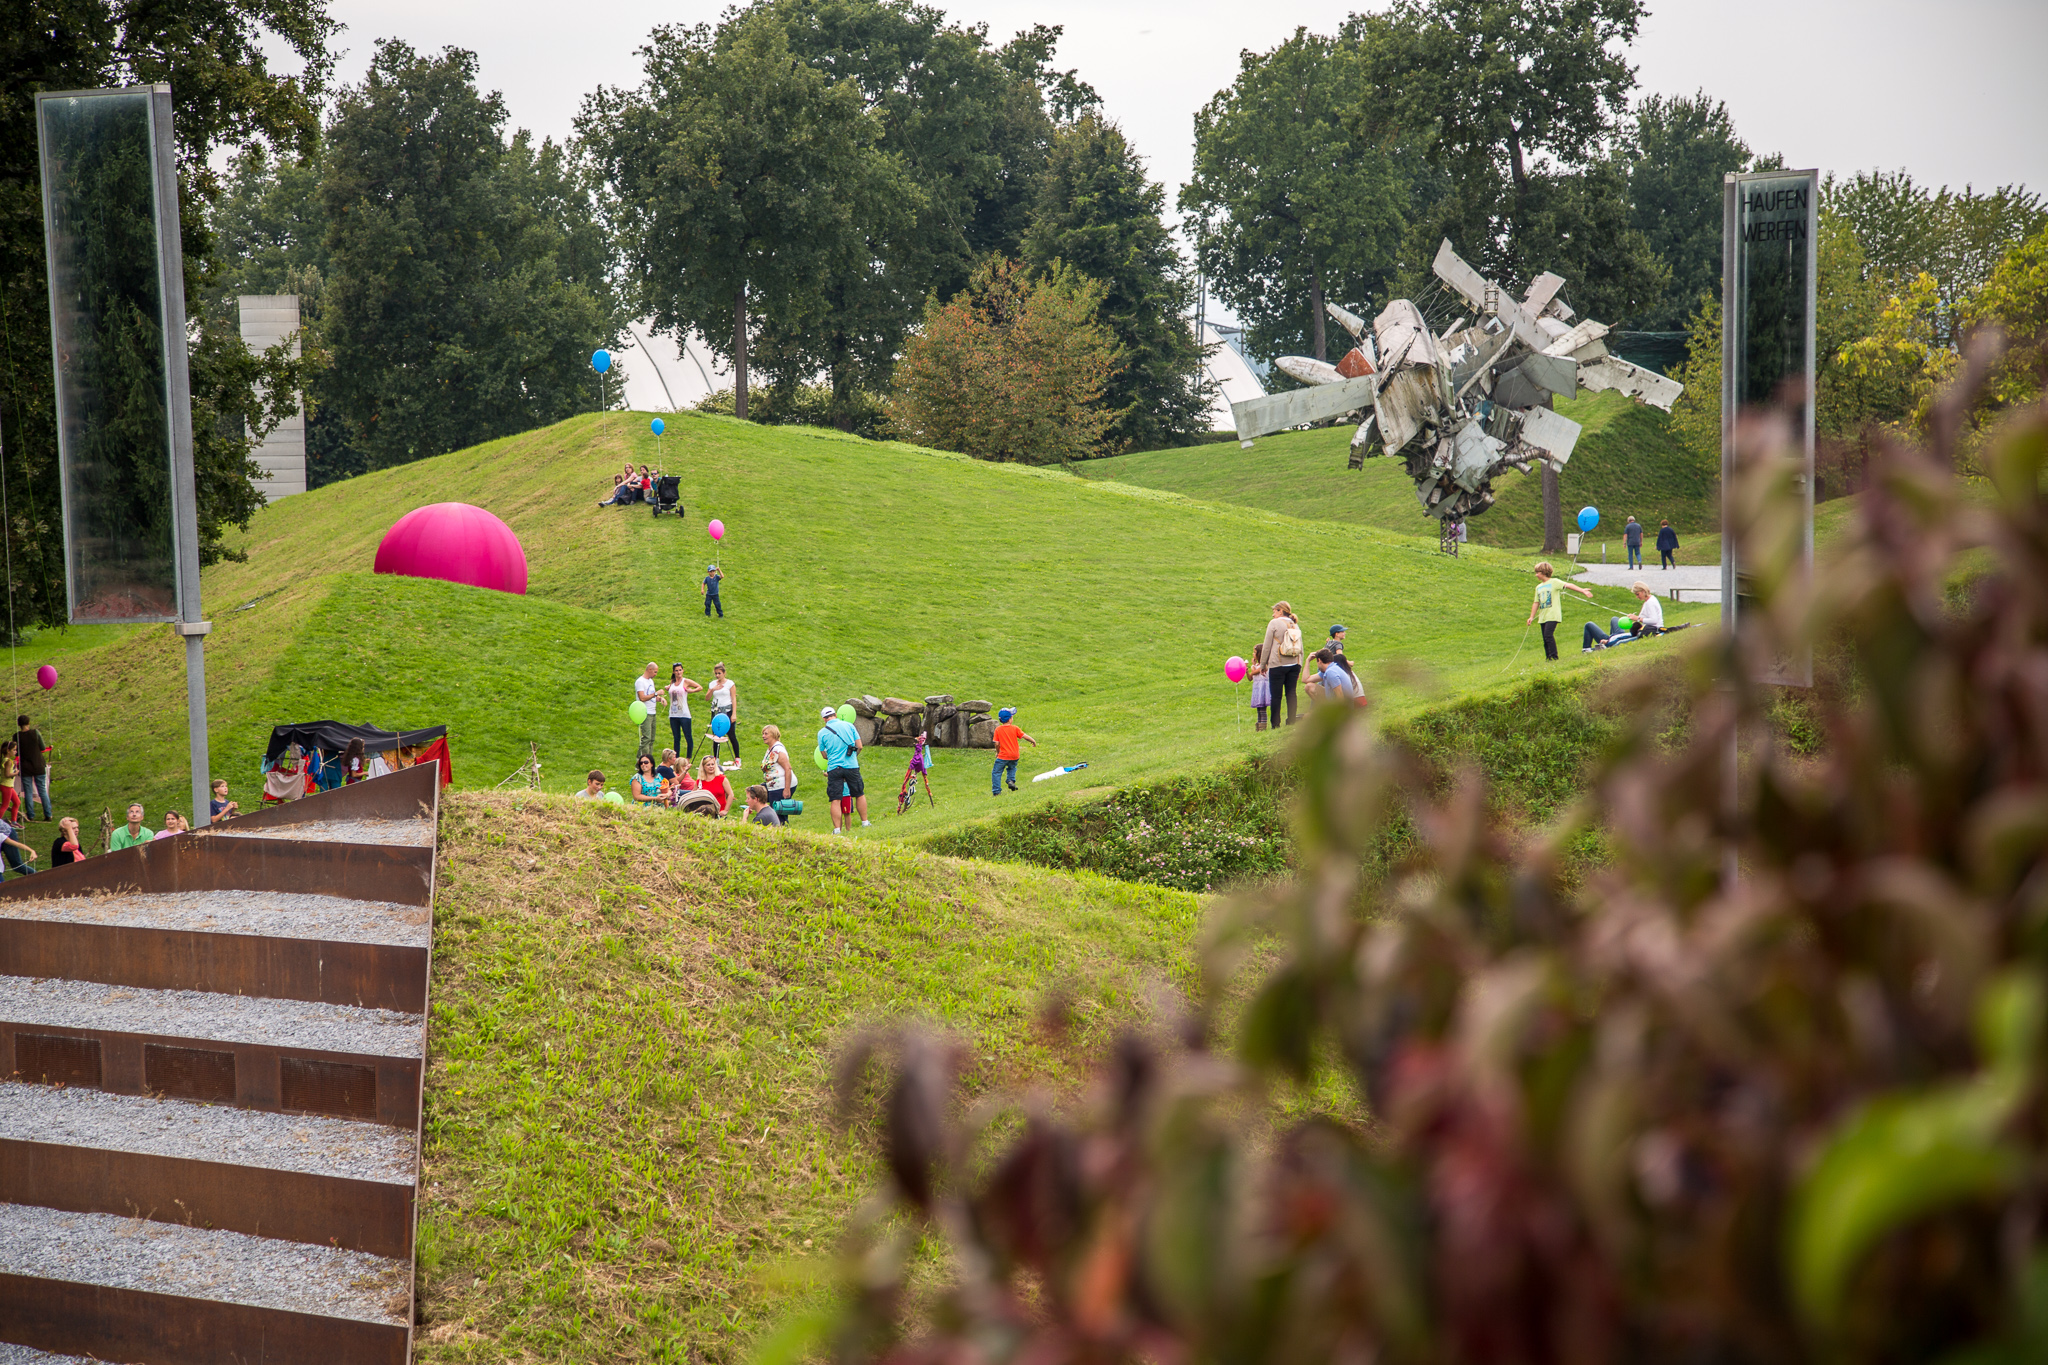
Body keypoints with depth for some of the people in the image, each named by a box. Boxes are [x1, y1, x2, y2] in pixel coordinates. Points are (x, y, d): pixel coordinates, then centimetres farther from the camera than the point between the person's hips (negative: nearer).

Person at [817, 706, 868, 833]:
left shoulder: (822, 732, 1)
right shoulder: (848, 726, 3)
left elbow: (824, 754, 10)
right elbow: (859, 746, 4)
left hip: (834, 768, -1)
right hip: (852, 766, 1)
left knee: (835, 800, -1)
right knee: (860, 794, 17)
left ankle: (837, 829, -6)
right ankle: (865, 822, 21)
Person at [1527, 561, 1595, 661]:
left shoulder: (1554, 582, -2)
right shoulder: (1538, 587, 17)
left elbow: (1568, 585, -11)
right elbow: (1536, 603, 21)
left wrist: (1582, 591, -21)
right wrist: (1531, 617, 17)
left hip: (1553, 615, -7)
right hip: (1543, 616, 7)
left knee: (1548, 634, -20)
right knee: (1545, 638, 5)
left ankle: (1554, 657, -18)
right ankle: (1549, 659, 9)